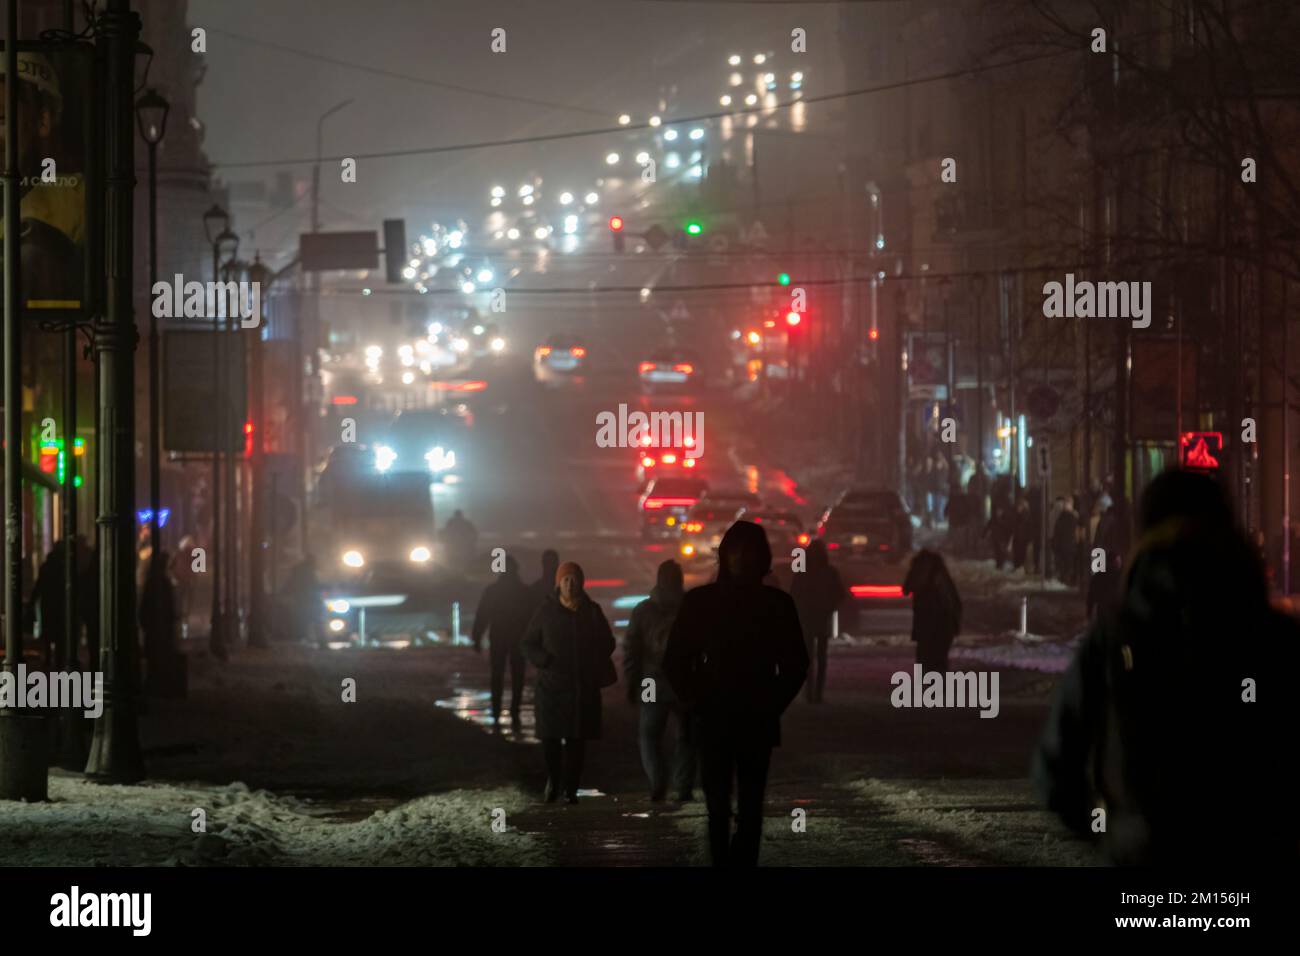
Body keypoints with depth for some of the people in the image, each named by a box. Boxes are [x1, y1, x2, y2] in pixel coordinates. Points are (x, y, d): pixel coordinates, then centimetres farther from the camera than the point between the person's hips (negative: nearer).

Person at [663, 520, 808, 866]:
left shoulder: (778, 604, 3)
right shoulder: (700, 601, 0)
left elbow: (795, 664, 10)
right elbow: (676, 660, 5)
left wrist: (773, 705, 2)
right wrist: (696, 702, -1)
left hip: (757, 722, 0)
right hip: (714, 721, 0)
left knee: (750, 807, -1)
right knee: (718, 804, 0)